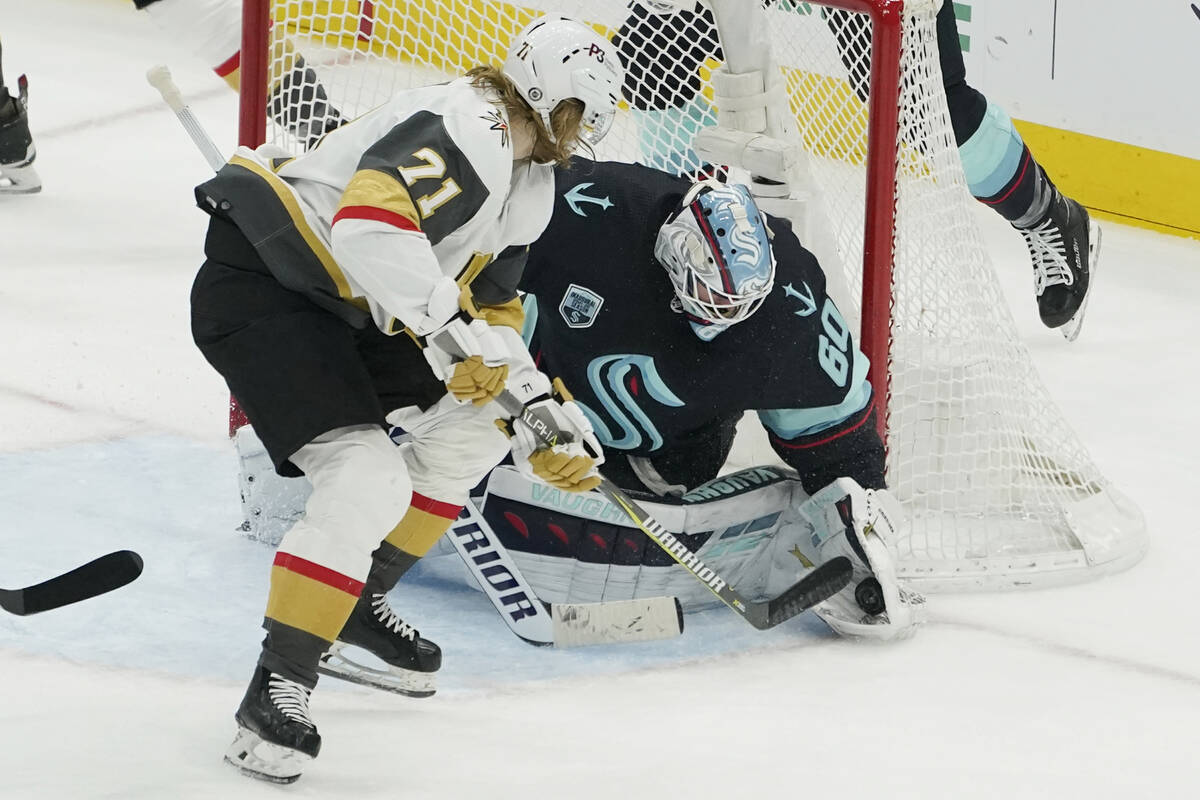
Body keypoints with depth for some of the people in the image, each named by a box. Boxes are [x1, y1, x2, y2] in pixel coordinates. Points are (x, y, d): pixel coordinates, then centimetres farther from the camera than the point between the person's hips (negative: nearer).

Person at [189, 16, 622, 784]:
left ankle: (355, 602, 26)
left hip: (346, 309, 11)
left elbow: (490, 316, 20)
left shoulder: (528, 187, 14)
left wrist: (543, 411, 9)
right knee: (369, 482, -22)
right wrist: (449, 328, -35)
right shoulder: (465, 130, -21)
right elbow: (370, 221, -36)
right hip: (258, 290, -11)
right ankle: (277, 690, -16)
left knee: (476, 416, 17)